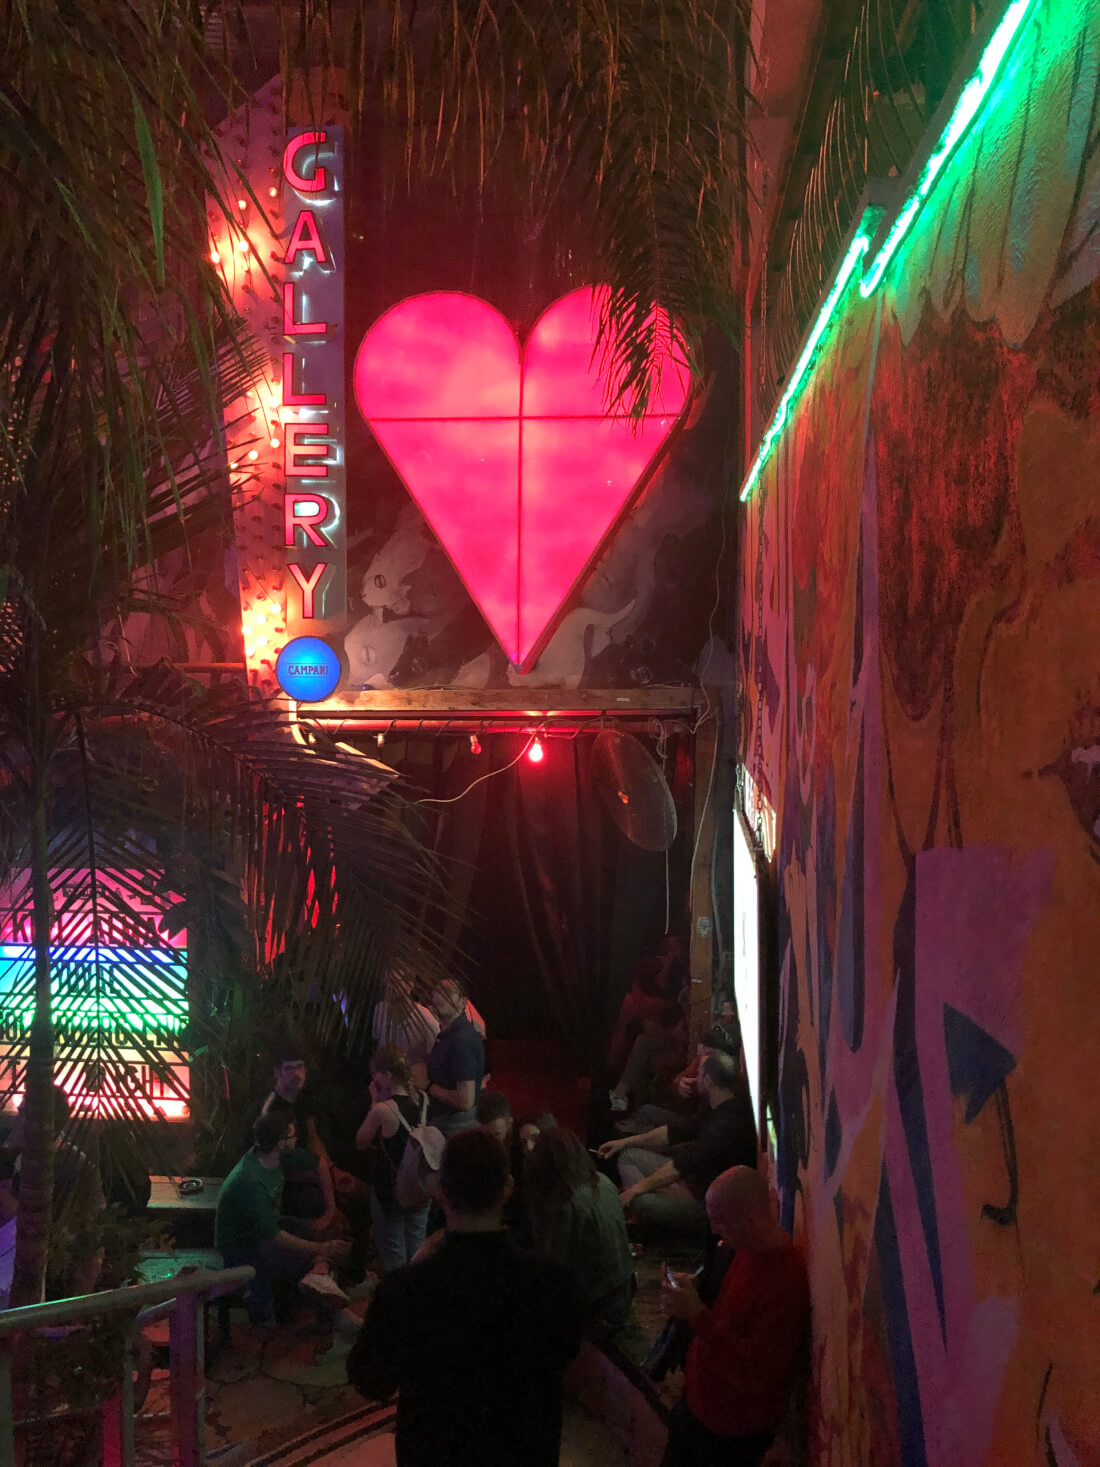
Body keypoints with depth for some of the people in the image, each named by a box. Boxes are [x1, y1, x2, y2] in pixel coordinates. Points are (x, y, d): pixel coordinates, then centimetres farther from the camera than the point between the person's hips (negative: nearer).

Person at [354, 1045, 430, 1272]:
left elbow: (361, 1143, -9)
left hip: (389, 1189, -5)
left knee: (393, 1258, 13)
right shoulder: (423, 1100, -8)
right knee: (415, 1251, 21)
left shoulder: (382, 1110, -25)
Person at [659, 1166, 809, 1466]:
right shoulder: (749, 1250, -2)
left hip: (733, 1432, -8)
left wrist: (698, 1315, -33)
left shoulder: (786, 1279, -31)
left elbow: (757, 1372, -30)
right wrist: (694, 1290, -5)